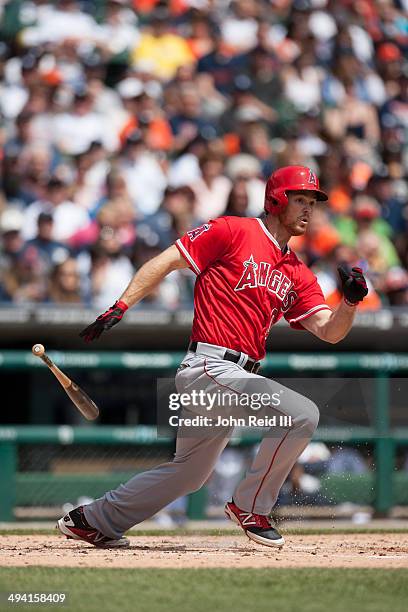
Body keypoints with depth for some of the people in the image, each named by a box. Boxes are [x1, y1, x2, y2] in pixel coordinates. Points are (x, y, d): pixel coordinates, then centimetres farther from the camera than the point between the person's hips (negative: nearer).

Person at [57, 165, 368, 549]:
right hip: (209, 367, -9)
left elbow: (329, 332, 9)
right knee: (302, 414, -21)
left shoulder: (298, 275, 17)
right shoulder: (233, 232, -3)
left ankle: (91, 520, 32)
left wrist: (350, 302, -11)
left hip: (235, 376, 9)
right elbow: (167, 261, -5)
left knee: (189, 473, 19)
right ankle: (251, 507, -6)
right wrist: (121, 307, -14)